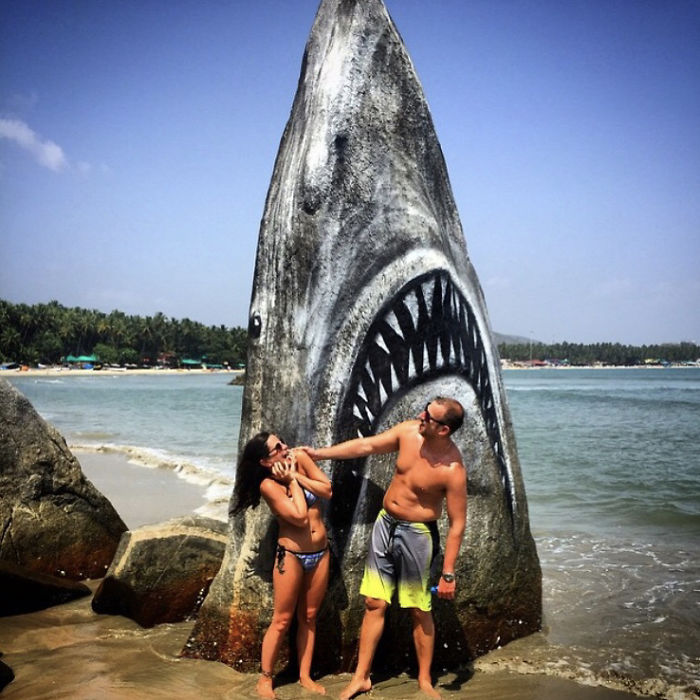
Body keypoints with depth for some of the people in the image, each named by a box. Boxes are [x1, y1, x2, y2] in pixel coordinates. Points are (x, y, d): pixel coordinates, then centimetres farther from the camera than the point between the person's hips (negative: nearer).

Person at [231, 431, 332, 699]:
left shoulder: (300, 458, -3)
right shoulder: (268, 485, -18)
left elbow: (328, 490, -8)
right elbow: (300, 517, -23)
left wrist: (297, 475, -15)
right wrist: (291, 479, -17)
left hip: (321, 553, 5)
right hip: (291, 555, -5)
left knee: (309, 617, 14)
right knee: (282, 620, 3)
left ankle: (305, 675, 26)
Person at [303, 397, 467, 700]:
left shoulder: (452, 469, -24)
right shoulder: (408, 431, -10)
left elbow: (457, 523, -17)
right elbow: (366, 446, 2)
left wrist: (448, 573, -14)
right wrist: (319, 453, 1)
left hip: (416, 535, -5)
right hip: (385, 524, 5)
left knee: (419, 612, 9)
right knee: (374, 603, 11)